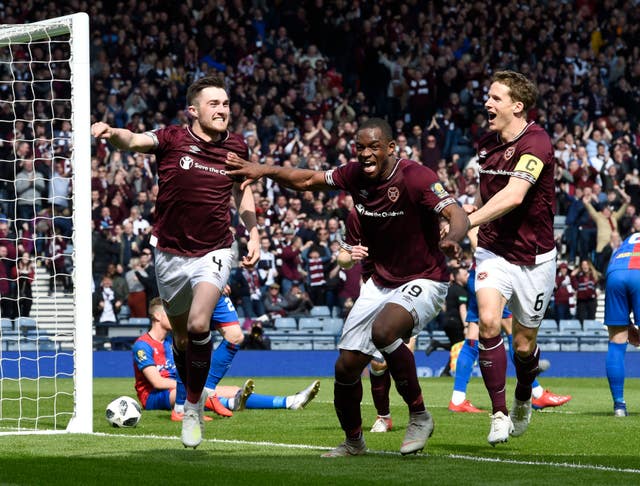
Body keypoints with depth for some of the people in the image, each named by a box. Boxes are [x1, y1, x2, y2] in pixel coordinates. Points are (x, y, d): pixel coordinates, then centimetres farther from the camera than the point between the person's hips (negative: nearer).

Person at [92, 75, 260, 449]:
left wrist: (253, 233, 8)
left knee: (199, 325, -22)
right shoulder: (171, 140, -10)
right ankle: (195, 396, 39)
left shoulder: (236, 147, 0)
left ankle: (192, 407, -4)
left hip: (214, 252, 0)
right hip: (171, 253, 0)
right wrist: (113, 134, -52)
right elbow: (134, 141, -29)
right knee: (181, 337, 13)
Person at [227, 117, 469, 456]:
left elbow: (455, 213, -33)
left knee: (383, 330, -35)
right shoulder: (355, 176, -3)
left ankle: (419, 416, -17)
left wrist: (453, 237, -55)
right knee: (347, 365, 2)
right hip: (380, 282, 7)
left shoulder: (414, 178, -22)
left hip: (423, 282, -7)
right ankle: (353, 441, 27)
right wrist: (265, 171, 0)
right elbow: (307, 180, 12)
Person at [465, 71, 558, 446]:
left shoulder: (535, 142, -19)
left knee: (524, 343, 7)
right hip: (494, 250, 4)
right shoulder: (487, 144, 3)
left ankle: (523, 401, 38)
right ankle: (499, 414, -14)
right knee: (488, 321, -20)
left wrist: (467, 222, -36)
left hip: (534, 256, -4)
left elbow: (514, 195, -33)